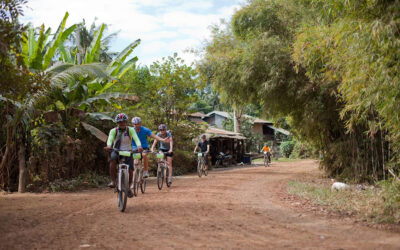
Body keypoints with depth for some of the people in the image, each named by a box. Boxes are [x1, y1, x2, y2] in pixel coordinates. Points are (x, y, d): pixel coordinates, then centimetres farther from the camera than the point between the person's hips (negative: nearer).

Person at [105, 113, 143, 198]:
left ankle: (128, 188, 13)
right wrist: (109, 146, -47)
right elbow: (110, 139, -23)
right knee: (113, 159, -35)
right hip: (116, 151, 0)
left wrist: (139, 146, -44)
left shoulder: (130, 130, -7)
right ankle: (112, 181, -26)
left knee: (130, 170, -13)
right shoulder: (113, 131, -6)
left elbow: (136, 138, -23)